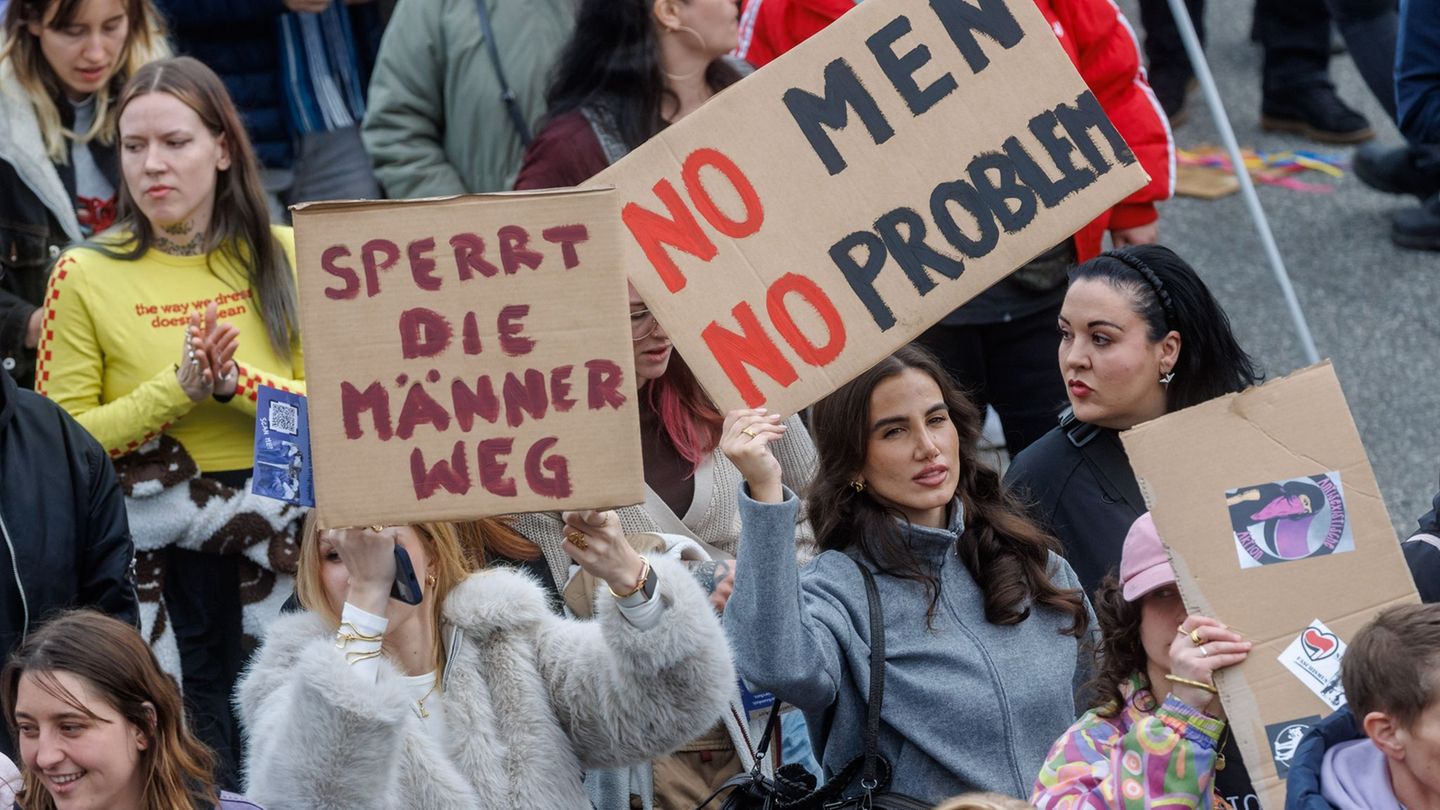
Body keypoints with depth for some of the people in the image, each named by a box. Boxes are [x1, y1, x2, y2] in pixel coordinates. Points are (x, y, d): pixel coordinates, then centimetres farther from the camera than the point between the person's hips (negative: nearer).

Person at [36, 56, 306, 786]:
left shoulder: (280, 256, 4)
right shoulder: (86, 276, -2)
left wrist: (236, 383, -15)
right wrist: (175, 388, -14)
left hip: (280, 539, 2)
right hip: (158, 554, -2)